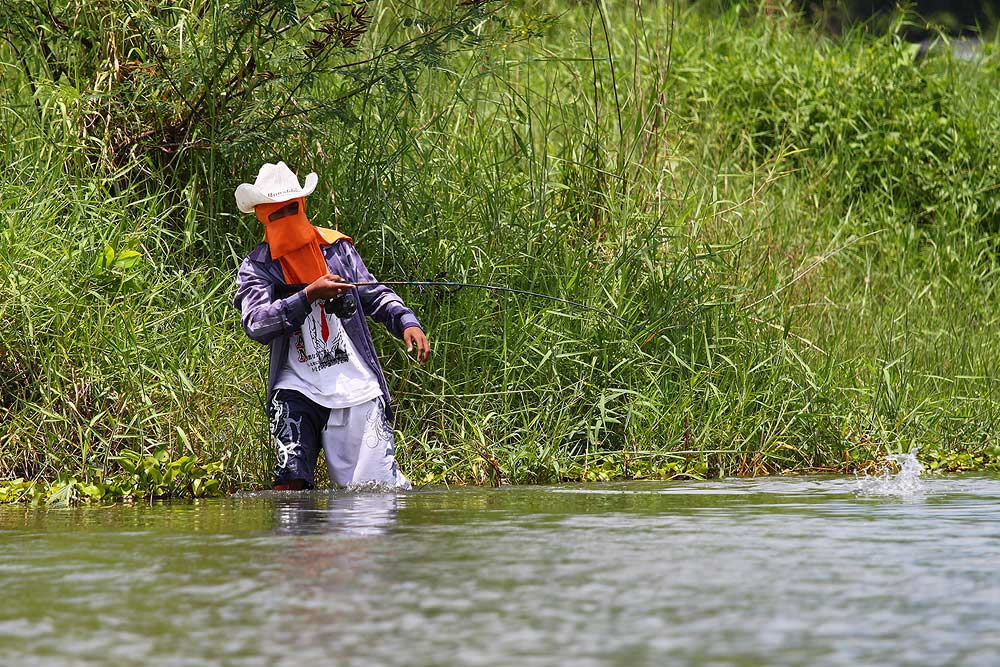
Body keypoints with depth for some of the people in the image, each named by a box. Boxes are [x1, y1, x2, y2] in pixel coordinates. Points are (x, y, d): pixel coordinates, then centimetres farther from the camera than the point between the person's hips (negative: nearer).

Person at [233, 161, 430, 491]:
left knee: (377, 485, -1)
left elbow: (375, 294, 15)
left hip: (355, 386, 1)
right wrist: (309, 295, -23)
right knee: (291, 481, -18)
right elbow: (256, 324, -14)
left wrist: (407, 322, -4)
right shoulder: (256, 268, 3)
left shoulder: (336, 247, 10)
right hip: (297, 387, -1)